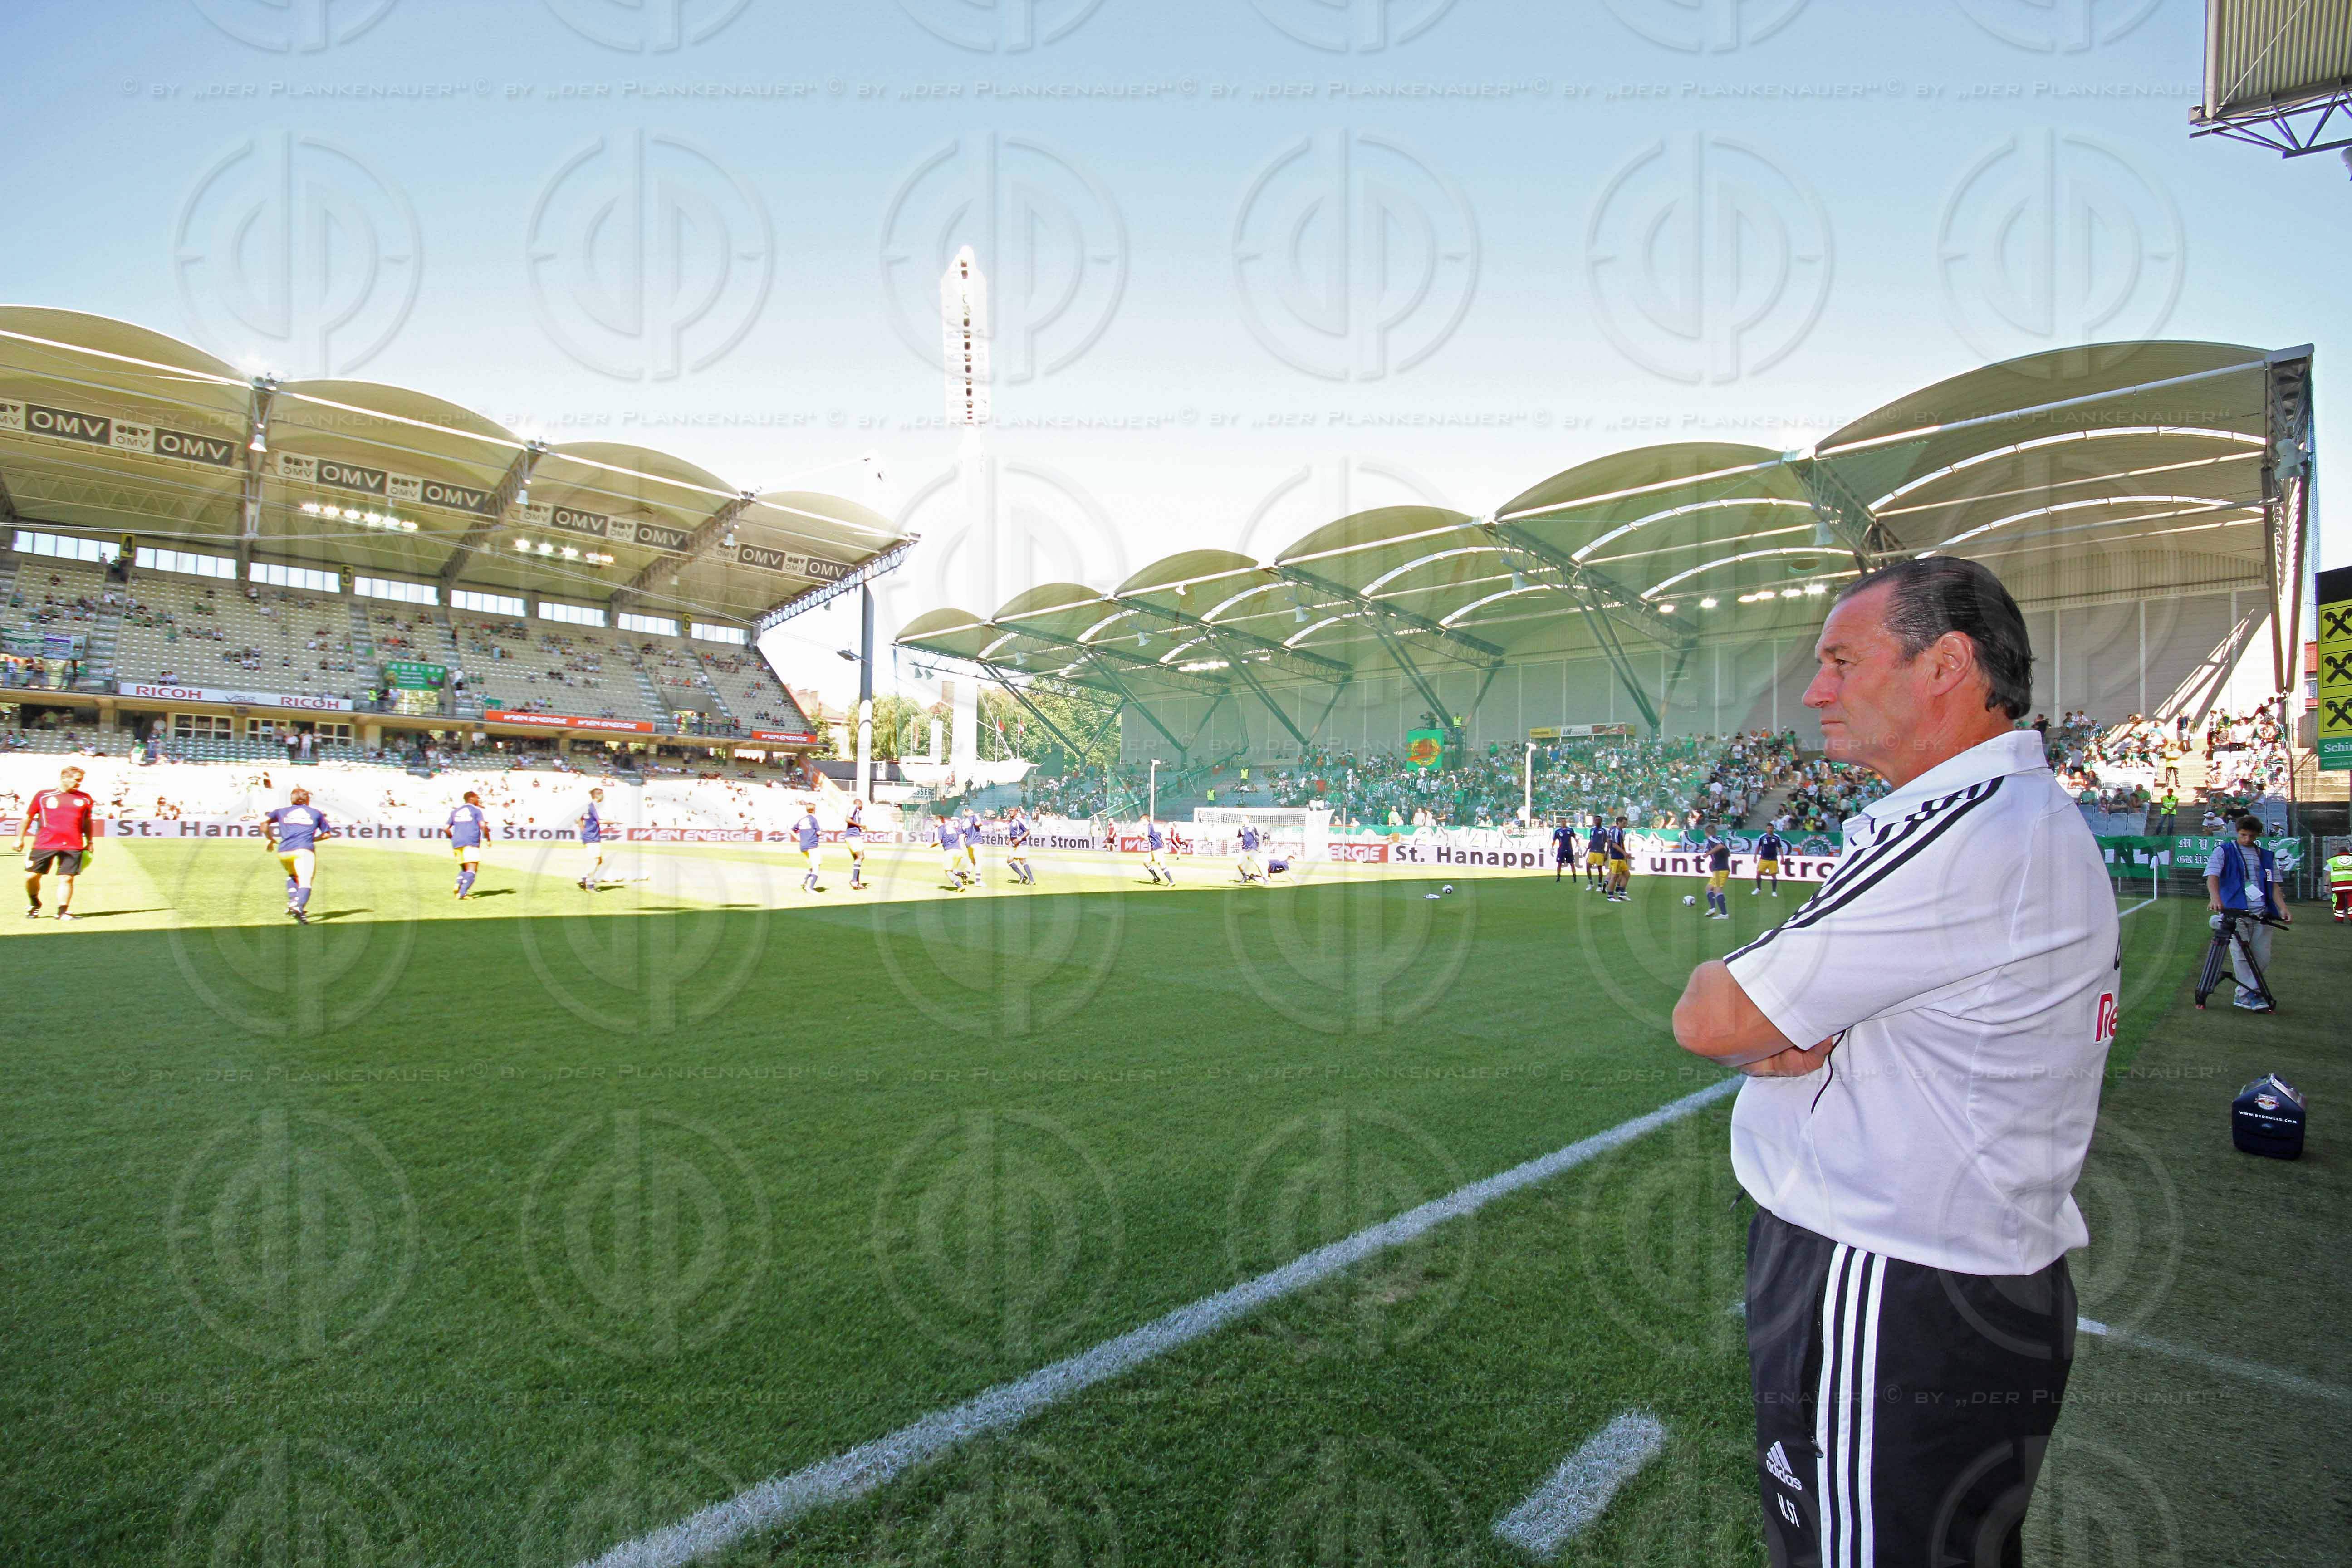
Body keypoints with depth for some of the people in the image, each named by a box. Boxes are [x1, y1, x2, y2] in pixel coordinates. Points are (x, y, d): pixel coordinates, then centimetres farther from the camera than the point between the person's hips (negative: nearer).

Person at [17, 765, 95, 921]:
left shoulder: (85, 799, 12)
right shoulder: (43, 796, 6)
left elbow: (88, 822, 20)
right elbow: (28, 818, 13)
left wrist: (90, 842, 16)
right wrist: (20, 838, 11)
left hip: (73, 846, 0)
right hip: (44, 844, 0)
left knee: (67, 878, -4)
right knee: (32, 876, 2)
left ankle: (63, 912, 3)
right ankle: (34, 904, 28)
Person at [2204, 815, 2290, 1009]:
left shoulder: (2267, 856, 18)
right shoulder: (2224, 851, 5)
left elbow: (2274, 885, 16)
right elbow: (2212, 876, -8)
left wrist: (2283, 909, 1)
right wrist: (2215, 898, -26)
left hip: (2263, 913, 4)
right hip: (2236, 912, -4)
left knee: (2263, 957, 1)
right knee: (2241, 954, -10)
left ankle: (2243, 995, 12)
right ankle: (2254, 995, -7)